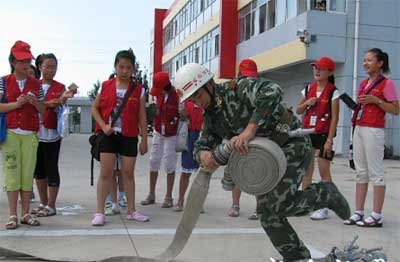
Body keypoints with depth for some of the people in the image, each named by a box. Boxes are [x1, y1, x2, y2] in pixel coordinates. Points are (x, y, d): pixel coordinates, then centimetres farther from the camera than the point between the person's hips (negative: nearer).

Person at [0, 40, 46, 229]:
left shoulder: (36, 84, 9)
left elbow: (43, 109, 11)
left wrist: (35, 102, -9)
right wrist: (16, 104, -15)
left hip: (30, 134, 2)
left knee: (28, 173, 2)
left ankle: (25, 213, 10)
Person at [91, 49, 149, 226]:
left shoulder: (138, 90, 2)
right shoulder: (106, 86, 2)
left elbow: (142, 116, 4)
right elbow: (95, 108, 6)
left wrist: (144, 139, 2)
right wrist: (103, 125, -9)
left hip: (129, 136, 1)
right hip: (109, 134, -1)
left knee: (128, 173, 8)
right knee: (105, 173, 0)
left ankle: (131, 211, 19)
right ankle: (99, 212, 5)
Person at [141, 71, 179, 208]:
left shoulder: (177, 95, -20)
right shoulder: (158, 94, -3)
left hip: (171, 134, -6)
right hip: (158, 132, 6)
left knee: (169, 164, -2)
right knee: (154, 161, 7)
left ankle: (168, 197, 9)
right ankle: (151, 195, 19)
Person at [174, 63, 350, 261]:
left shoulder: (239, 88, -20)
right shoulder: (210, 116, 5)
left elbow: (272, 92, -38)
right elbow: (202, 144, 3)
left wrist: (250, 129, -44)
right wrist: (203, 154, -23)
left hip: (291, 143, -9)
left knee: (280, 205, -19)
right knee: (267, 213, 6)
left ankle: (325, 194, 7)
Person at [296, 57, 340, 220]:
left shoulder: (332, 92, -7)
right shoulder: (308, 89, 9)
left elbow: (335, 118, -11)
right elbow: (298, 111, 15)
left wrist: (329, 140, -16)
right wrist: (306, 103, -6)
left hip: (323, 133, -5)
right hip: (307, 132, 5)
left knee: (324, 171, -4)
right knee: (306, 169, 10)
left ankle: (324, 208, 2)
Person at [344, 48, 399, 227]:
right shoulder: (363, 83, 16)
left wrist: (376, 100, -17)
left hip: (374, 131, -8)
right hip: (358, 129, 8)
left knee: (376, 172, -5)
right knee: (361, 172, 8)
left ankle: (377, 216, -1)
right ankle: (358, 213, 12)